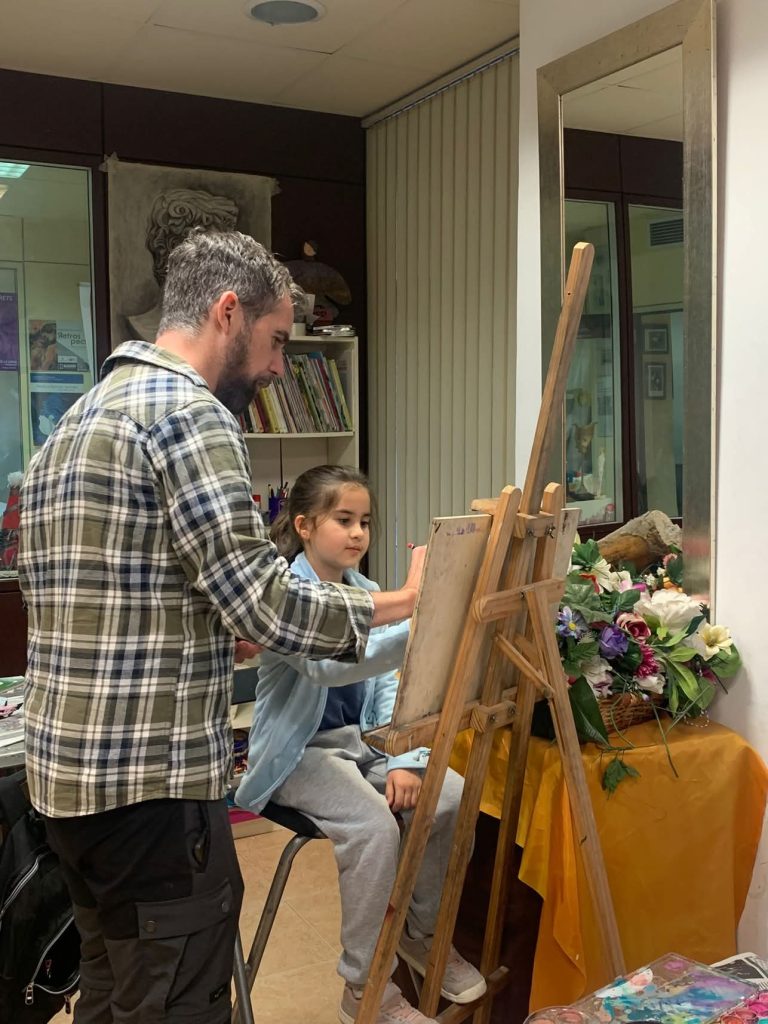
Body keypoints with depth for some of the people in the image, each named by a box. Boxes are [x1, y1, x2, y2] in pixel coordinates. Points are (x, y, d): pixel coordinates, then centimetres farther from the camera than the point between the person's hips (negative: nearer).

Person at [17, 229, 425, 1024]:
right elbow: (263, 605, -19)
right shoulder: (187, 410, -14)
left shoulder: (81, 417, 16)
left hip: (67, 771, 10)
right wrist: (402, 601, -6)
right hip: (152, 779, -10)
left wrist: (222, 632, 20)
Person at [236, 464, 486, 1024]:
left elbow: (385, 687, 4)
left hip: (360, 742, 6)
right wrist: (416, 628, -48)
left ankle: (423, 933, 10)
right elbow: (327, 666, -35)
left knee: (452, 795, -14)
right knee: (373, 825, -29)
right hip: (300, 754, -6)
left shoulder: (368, 594, 5)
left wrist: (404, 759, -11)